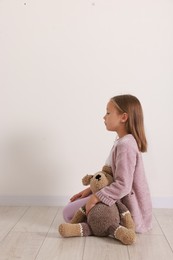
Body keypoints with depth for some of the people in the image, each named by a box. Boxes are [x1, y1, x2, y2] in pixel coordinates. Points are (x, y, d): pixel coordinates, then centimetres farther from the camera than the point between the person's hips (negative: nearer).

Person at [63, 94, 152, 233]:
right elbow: (111, 175, 12)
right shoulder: (123, 141, 8)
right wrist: (91, 189, 5)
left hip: (128, 208, -10)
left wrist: (96, 197, -24)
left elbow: (123, 186, -29)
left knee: (69, 212, -7)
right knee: (69, 209, 17)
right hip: (121, 200, 10)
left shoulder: (125, 145, -24)